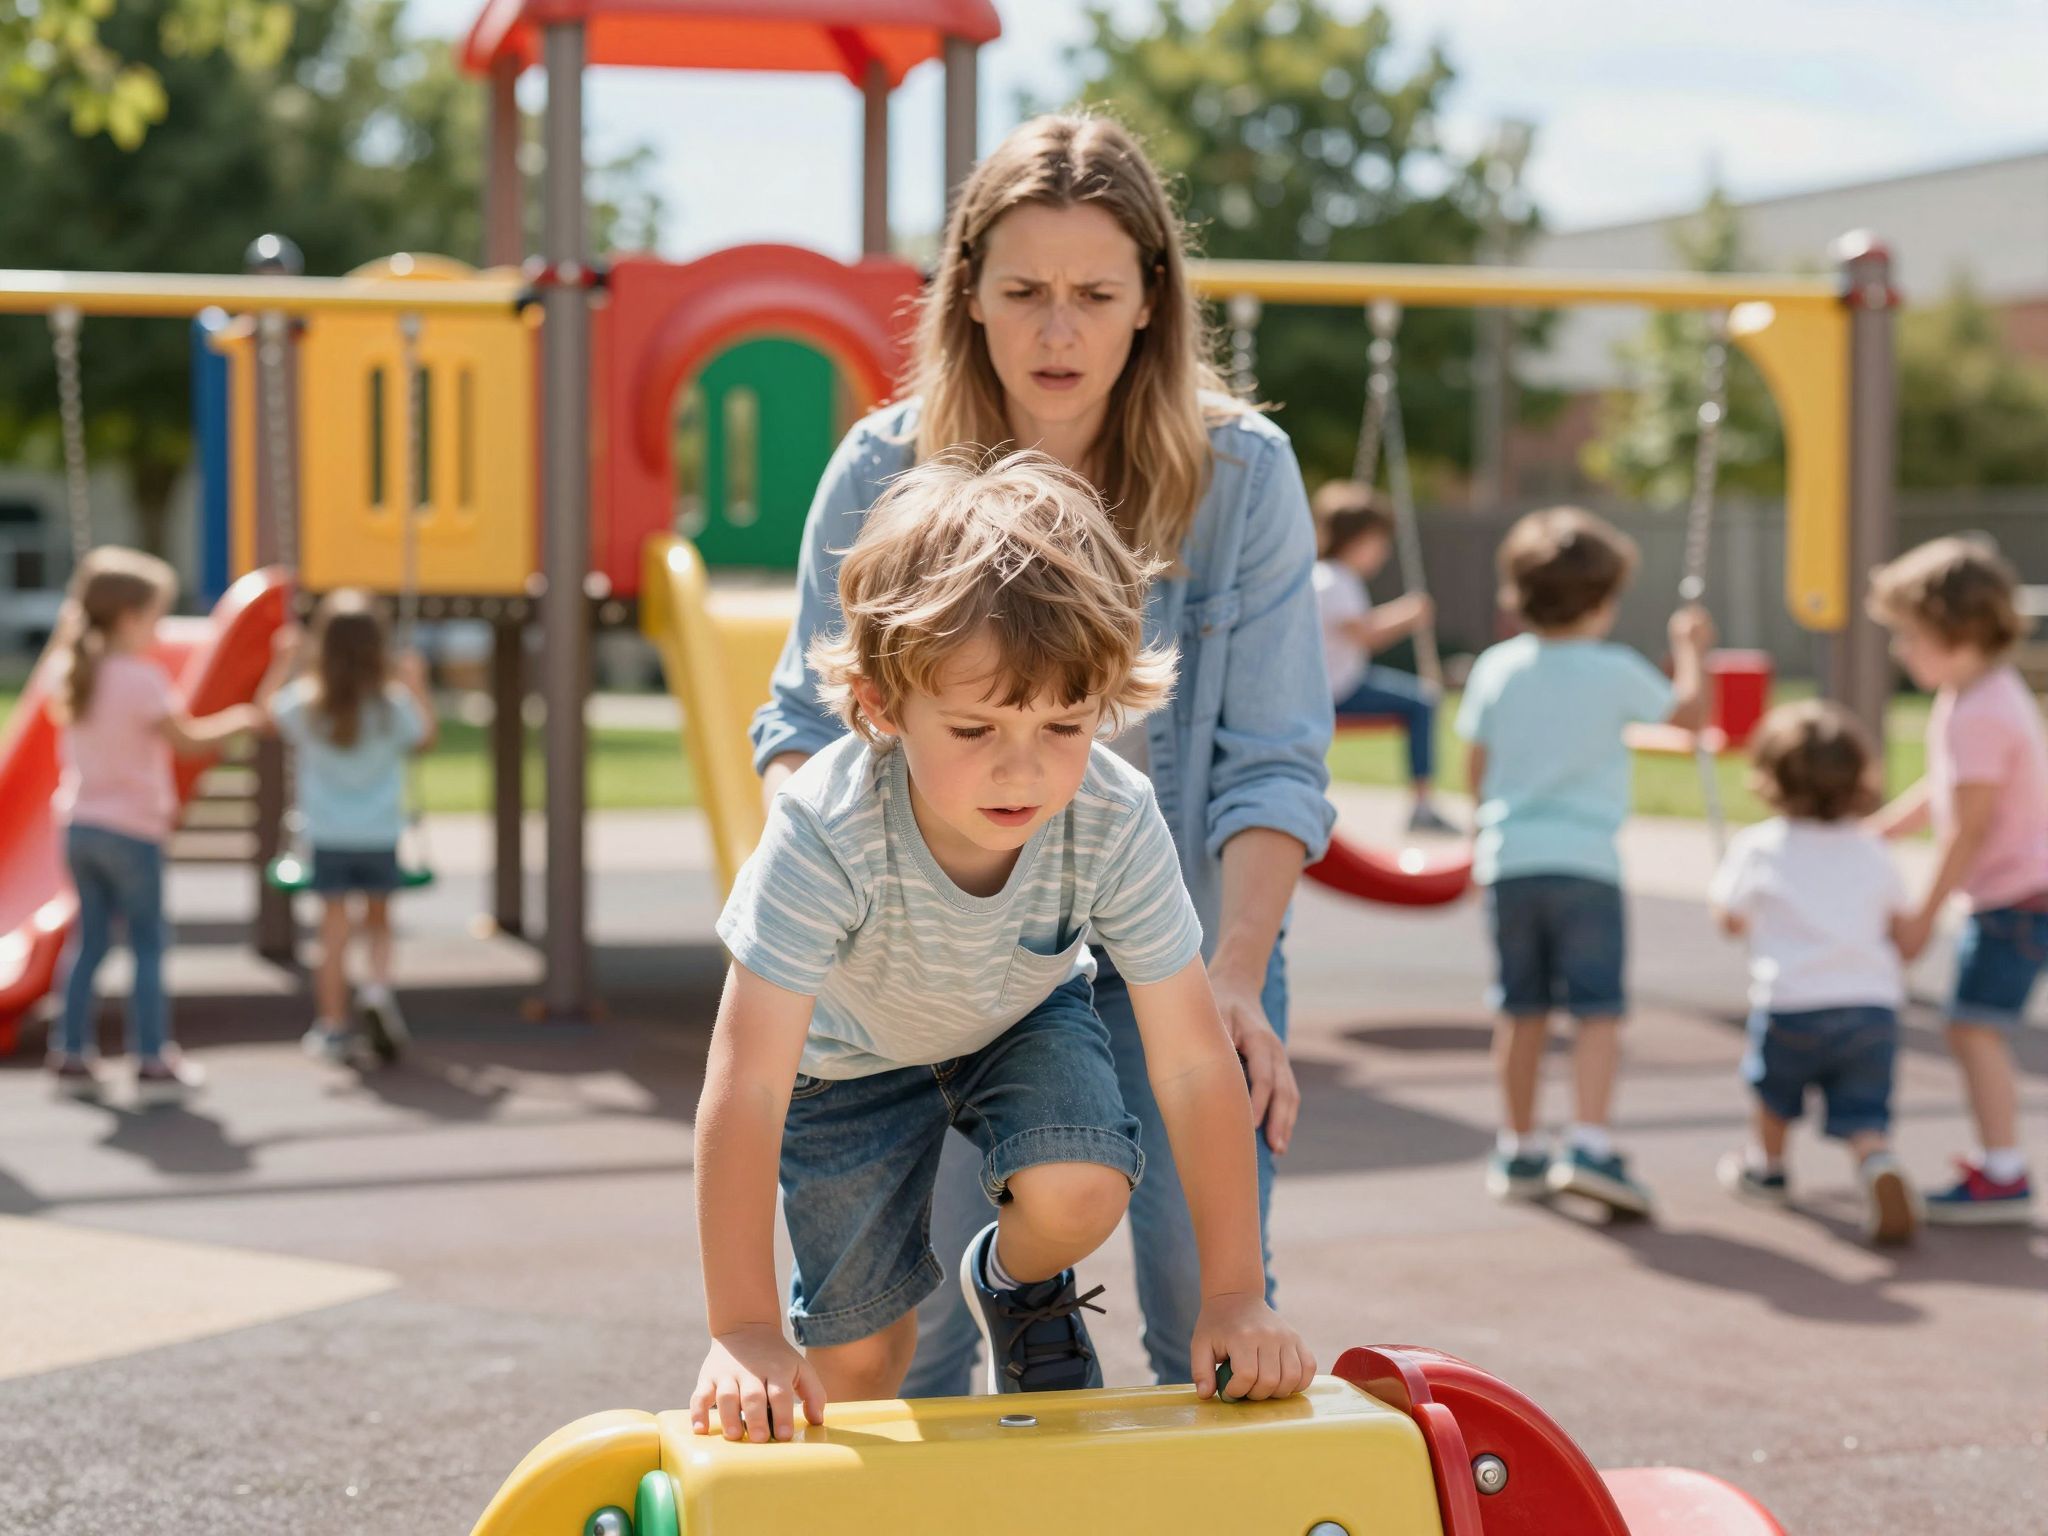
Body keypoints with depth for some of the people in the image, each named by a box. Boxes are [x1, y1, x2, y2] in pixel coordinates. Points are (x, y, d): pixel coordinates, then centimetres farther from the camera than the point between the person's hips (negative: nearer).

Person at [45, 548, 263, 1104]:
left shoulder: (72, 673, 4)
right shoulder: (141, 678, -17)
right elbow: (187, 740, -13)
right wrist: (239, 721, -1)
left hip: (79, 823, 7)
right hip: (131, 828, -6)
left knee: (89, 940, 14)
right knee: (148, 942, 2)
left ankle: (72, 1056, 15)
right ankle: (152, 1063, 3)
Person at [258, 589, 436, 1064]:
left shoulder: (305, 702, -10)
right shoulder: (393, 704, -11)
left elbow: (266, 709, 12)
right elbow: (425, 737, 9)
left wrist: (282, 663, 18)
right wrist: (417, 686, 16)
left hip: (327, 834, 0)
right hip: (380, 834, 0)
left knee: (335, 926, 6)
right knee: (378, 918, 18)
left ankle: (333, 1025, 10)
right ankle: (378, 986, -6)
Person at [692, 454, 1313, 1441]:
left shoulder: (1116, 824, -34)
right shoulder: (824, 835, -41)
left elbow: (1194, 1064, -27)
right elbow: (746, 1090, -40)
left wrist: (1235, 1300, -28)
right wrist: (742, 1336, -43)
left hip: (1021, 1018, 1)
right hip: (851, 1046, -1)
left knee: (1079, 1192, -26)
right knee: (859, 1347, 1)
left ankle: (1017, 1284, 10)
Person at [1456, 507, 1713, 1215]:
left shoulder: (1495, 669, 3)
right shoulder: (1617, 671, -4)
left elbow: (1477, 770, 10)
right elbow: (1690, 712, 12)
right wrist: (1691, 650, 29)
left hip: (1508, 859, 4)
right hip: (1584, 860, -4)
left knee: (1521, 1010, 12)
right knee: (1598, 1010, -3)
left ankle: (1518, 1150, 20)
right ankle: (1590, 1145, -16)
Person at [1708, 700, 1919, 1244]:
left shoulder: (1758, 847, 2)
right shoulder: (1871, 851, 11)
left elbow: (1730, 919, 11)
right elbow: (1899, 923, 18)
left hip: (1792, 1002, -2)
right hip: (1874, 1003, 2)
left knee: (1774, 1083, 26)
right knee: (1863, 1116, 2)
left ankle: (1767, 1166, 46)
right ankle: (1880, 1166, -28)